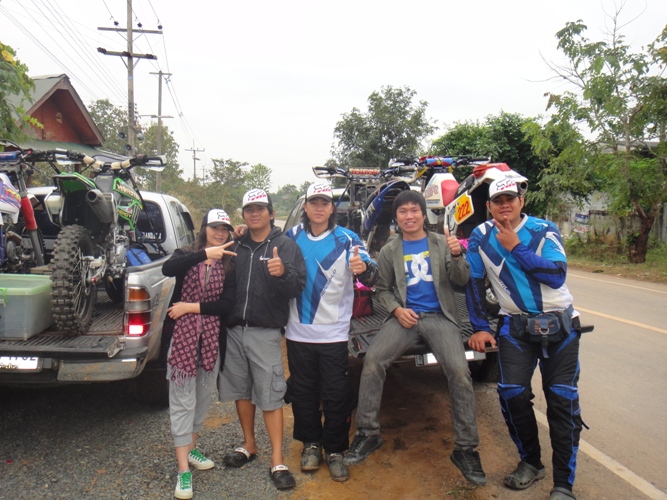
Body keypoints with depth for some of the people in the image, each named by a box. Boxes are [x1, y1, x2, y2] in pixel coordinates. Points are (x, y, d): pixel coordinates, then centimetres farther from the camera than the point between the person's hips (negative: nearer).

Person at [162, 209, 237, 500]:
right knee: (183, 401, -1)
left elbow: (227, 305, -7)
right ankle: (183, 471, 5)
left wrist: (191, 307, -14)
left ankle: (190, 449, 36)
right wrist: (205, 253, -31)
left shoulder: (229, 265, 4)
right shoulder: (186, 255, 0)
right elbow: (167, 269, -24)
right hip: (182, 336, -3)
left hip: (212, 338, 3)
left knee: (203, 397, 15)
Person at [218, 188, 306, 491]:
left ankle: (277, 461, 10)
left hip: (265, 332, -4)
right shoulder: (235, 246, 10)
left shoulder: (286, 246, 0)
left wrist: (283, 273, -28)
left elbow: (298, 287, -12)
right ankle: (249, 445, 35)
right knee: (241, 390, 16)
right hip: (234, 330, 4)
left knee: (270, 396, -2)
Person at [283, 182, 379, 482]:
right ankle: (311, 443, 32)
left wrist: (363, 269, -38)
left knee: (336, 395, 5)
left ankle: (335, 450, 23)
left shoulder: (347, 239, -6)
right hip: (298, 332, 3)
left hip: (334, 333, -2)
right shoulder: (292, 237, 3)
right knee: (303, 392, 14)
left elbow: (371, 276, -14)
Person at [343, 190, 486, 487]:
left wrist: (456, 256, -16)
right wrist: (396, 309, -7)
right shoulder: (389, 251, 10)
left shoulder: (442, 243, 9)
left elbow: (461, 281, 4)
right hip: (404, 317, 1)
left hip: (439, 316, -1)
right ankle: (367, 433, -4)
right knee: (372, 360, -20)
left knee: (459, 371, -22)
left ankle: (465, 448, -7)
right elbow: (383, 289, 13)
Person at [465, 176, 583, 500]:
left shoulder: (544, 230, -7)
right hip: (515, 326, 1)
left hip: (560, 325, -1)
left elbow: (557, 276, -18)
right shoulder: (481, 237, -2)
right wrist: (479, 327, 0)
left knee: (562, 399, -4)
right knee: (512, 393, -10)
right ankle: (531, 462, 16)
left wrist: (516, 248, -19)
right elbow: (474, 282, 3)